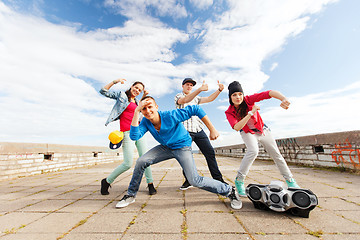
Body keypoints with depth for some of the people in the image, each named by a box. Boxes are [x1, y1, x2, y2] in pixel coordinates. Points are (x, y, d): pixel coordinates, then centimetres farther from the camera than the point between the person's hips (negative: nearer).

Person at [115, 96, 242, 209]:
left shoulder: (170, 116, -30)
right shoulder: (145, 122, -13)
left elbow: (195, 109, -27)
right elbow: (134, 136, -30)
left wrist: (212, 129, -28)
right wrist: (136, 111, -33)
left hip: (182, 147, -5)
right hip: (165, 147, 5)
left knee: (195, 181, -15)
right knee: (141, 162, -10)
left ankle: (229, 190, 9)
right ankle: (131, 195, 14)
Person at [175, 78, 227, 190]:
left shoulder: (196, 98, 25)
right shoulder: (178, 97, 8)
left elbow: (209, 99, 14)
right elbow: (185, 100, -16)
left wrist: (219, 90, -2)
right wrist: (200, 89, -29)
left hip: (198, 130, 5)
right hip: (185, 130, -4)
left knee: (210, 152, 1)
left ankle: (218, 178, 12)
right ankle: (188, 180, 14)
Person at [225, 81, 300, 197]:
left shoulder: (249, 100, -23)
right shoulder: (229, 112, -22)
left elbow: (270, 93, -31)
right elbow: (236, 128, -36)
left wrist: (284, 99, -50)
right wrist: (251, 113, -41)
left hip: (262, 129, 3)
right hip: (247, 133, -2)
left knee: (276, 154, 8)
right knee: (253, 150, -30)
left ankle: (290, 180, 31)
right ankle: (239, 180, -17)